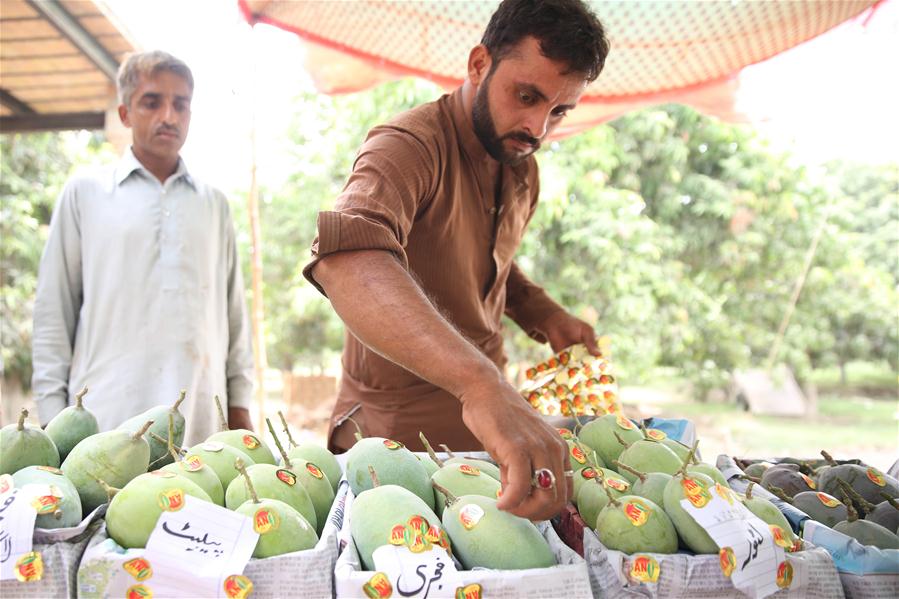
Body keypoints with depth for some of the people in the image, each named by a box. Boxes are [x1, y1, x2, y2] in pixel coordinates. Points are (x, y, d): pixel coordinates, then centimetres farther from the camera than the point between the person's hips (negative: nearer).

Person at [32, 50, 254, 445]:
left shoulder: (213, 202, 15)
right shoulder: (85, 192, 8)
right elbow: (53, 309, 6)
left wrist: (239, 402, 9)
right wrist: (53, 410, 0)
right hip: (107, 419, -2)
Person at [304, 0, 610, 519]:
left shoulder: (522, 170, 6)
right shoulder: (411, 145, -21)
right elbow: (346, 257, -44)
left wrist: (543, 315, 4)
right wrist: (481, 382, -57)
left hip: (485, 416, 7)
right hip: (395, 432, -7)